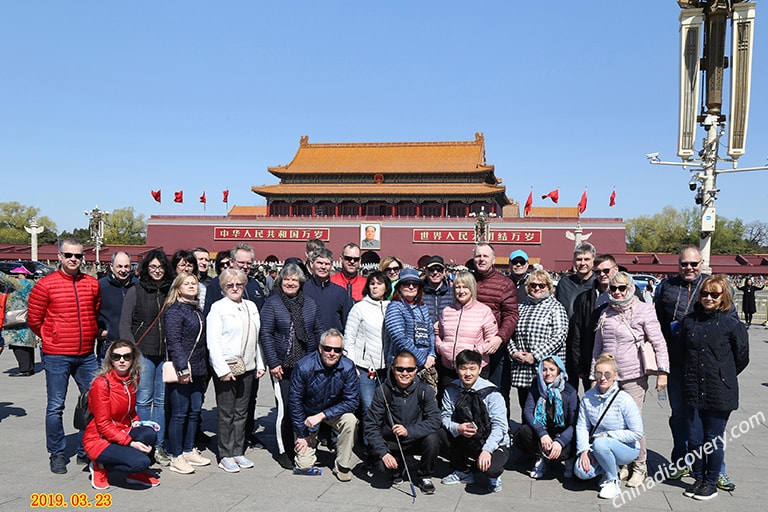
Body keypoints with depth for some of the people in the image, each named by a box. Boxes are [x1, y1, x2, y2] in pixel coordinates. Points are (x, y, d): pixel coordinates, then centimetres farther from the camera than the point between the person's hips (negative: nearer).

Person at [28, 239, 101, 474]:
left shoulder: (92, 284, 6)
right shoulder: (46, 284, -6)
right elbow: (33, 319, -1)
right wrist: (53, 339, 5)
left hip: (86, 355, 4)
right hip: (56, 357, -4)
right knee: (55, 407, 3)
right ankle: (57, 455, 18)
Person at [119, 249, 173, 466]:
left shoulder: (170, 292, 9)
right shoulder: (135, 292, 1)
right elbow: (125, 324, -2)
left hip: (165, 354, 3)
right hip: (143, 353, -3)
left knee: (162, 401, 7)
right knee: (143, 400, 1)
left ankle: (158, 446, 17)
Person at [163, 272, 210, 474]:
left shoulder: (197, 310, 15)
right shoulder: (174, 311, -10)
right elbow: (173, 341, -17)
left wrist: (205, 367, 17)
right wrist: (183, 367, -21)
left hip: (197, 369, 8)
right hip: (181, 369, -8)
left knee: (194, 411, 13)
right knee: (180, 413, -2)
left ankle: (189, 451, 25)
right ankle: (176, 457, 7)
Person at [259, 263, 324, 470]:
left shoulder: (310, 304, 10)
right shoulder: (272, 304, -2)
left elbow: (318, 332, 12)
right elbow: (266, 335, -5)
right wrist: (273, 363, -10)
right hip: (282, 366, -4)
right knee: (285, 407, -3)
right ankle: (283, 451, 12)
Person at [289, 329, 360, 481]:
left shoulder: (348, 367, -21)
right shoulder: (304, 366, -25)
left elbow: (352, 401, -19)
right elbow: (295, 401, -14)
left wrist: (322, 415, -28)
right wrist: (301, 434, -11)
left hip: (334, 411, 1)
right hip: (308, 414, -1)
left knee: (350, 420, -32)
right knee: (304, 465, -7)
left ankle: (342, 465, -10)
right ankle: (313, 439, 26)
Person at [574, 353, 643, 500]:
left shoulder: (624, 400, -17)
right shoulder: (587, 397, -4)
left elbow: (637, 433, -15)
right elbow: (582, 426, -3)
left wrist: (607, 435, -17)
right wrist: (584, 450, -17)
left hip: (627, 449, -4)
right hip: (597, 448, 4)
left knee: (600, 443, -35)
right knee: (581, 471, -21)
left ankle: (612, 481, -8)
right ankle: (611, 467, 12)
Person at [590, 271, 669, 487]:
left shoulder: (643, 310, -4)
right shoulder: (606, 313, 9)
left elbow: (659, 343, -4)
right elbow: (598, 346, 15)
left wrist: (662, 371, -10)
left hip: (634, 378, -4)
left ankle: (639, 467, 14)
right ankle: (622, 464, 21)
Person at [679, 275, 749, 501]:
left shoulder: (732, 324, -8)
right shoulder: (690, 320, 4)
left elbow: (742, 358, 2)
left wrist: (723, 376, 11)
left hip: (720, 393, -3)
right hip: (694, 390, 4)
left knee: (714, 440, 7)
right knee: (694, 438, 9)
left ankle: (711, 482, 24)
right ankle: (699, 478, 27)